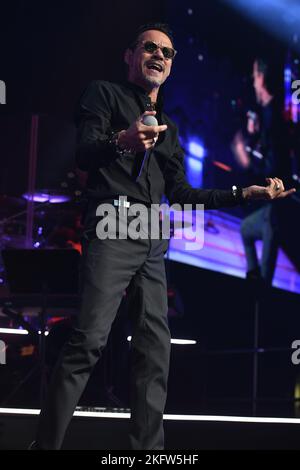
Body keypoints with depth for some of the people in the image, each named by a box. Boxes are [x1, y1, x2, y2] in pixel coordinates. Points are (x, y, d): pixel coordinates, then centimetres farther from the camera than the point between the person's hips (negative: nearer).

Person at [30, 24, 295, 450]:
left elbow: (180, 195, 24)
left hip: (152, 245, 7)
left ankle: (148, 449, 0)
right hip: (112, 229, -7)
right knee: (89, 339, -20)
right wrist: (120, 141, -28)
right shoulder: (105, 94, 10)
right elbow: (84, 155, -6)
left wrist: (245, 194, 21)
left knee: (155, 351, -1)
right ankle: (45, 443, -21)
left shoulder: (168, 127, 28)